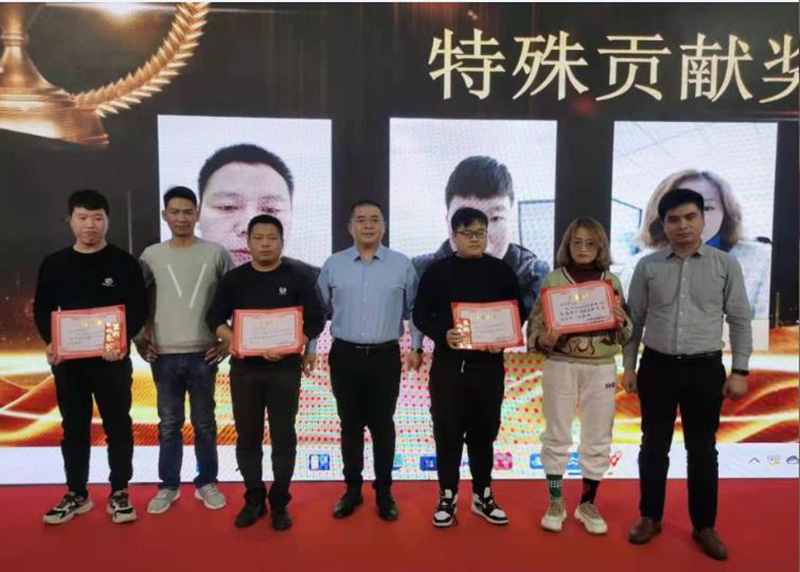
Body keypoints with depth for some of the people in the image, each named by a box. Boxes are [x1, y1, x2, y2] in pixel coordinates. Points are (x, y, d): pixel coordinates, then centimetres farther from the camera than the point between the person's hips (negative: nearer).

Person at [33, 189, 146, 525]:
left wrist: (123, 341, -20)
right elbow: (42, 310, 9)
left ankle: (119, 493, 18)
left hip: (112, 360, -2)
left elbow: (139, 309, -5)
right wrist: (50, 342, -9)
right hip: (68, 361, 3)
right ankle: (76, 494, 26)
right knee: (74, 429, 12)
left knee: (118, 427, 5)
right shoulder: (54, 265, 6)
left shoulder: (124, 263, -3)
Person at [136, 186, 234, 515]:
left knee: (204, 423, 10)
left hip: (203, 354, -1)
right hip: (164, 355, 1)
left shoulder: (216, 253, -1)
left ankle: (207, 483, 23)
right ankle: (168, 486, 24)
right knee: (169, 424, 11)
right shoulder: (151, 255, 4)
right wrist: (140, 340, 6)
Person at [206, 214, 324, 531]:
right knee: (247, 438, 10)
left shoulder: (297, 279, 0)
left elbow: (315, 321, -3)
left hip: (284, 369, -2)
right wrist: (233, 341, -12)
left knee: (283, 438, 5)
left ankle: (279, 503, 19)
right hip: (244, 368, 2)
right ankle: (254, 499, 25)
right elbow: (214, 317, 8)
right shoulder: (233, 279, 6)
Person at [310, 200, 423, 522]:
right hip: (344, 355, 1)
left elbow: (415, 310, 5)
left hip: (385, 356, -1)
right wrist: (309, 349, 4)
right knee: (350, 425, 10)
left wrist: (416, 348, 0)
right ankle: (352, 489, 24)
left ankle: (384, 492, 21)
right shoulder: (333, 265, 3)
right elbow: (318, 310, 8)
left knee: (382, 425, 7)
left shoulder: (402, 265, 1)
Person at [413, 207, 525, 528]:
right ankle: (447, 497, 19)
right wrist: (442, 334, -19)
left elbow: (518, 314, 8)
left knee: (484, 432, 12)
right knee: (448, 432, 5)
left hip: (489, 365, 2)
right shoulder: (438, 271, 0)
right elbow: (421, 314, -1)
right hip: (448, 364, -1)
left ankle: (482, 495, 27)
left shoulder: (502, 272, 6)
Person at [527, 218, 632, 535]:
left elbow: (625, 336, 8)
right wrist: (544, 340, -22)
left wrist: (621, 323, -13)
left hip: (601, 368, 2)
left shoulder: (612, 281, 5)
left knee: (598, 440, 9)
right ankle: (555, 502, 24)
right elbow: (535, 327, -2)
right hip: (561, 367, -2)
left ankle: (587, 504, 26)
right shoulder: (553, 279, -2)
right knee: (557, 437, 7)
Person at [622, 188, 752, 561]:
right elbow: (635, 320, 5)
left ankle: (704, 526, 27)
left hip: (705, 368, 0)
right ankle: (650, 518, 28)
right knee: (654, 446, 11)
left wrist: (740, 371, -3)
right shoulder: (648, 266, 1)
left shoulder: (725, 265, 0)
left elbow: (740, 320, 2)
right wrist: (629, 367, 3)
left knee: (702, 449, 10)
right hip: (657, 366, 1)